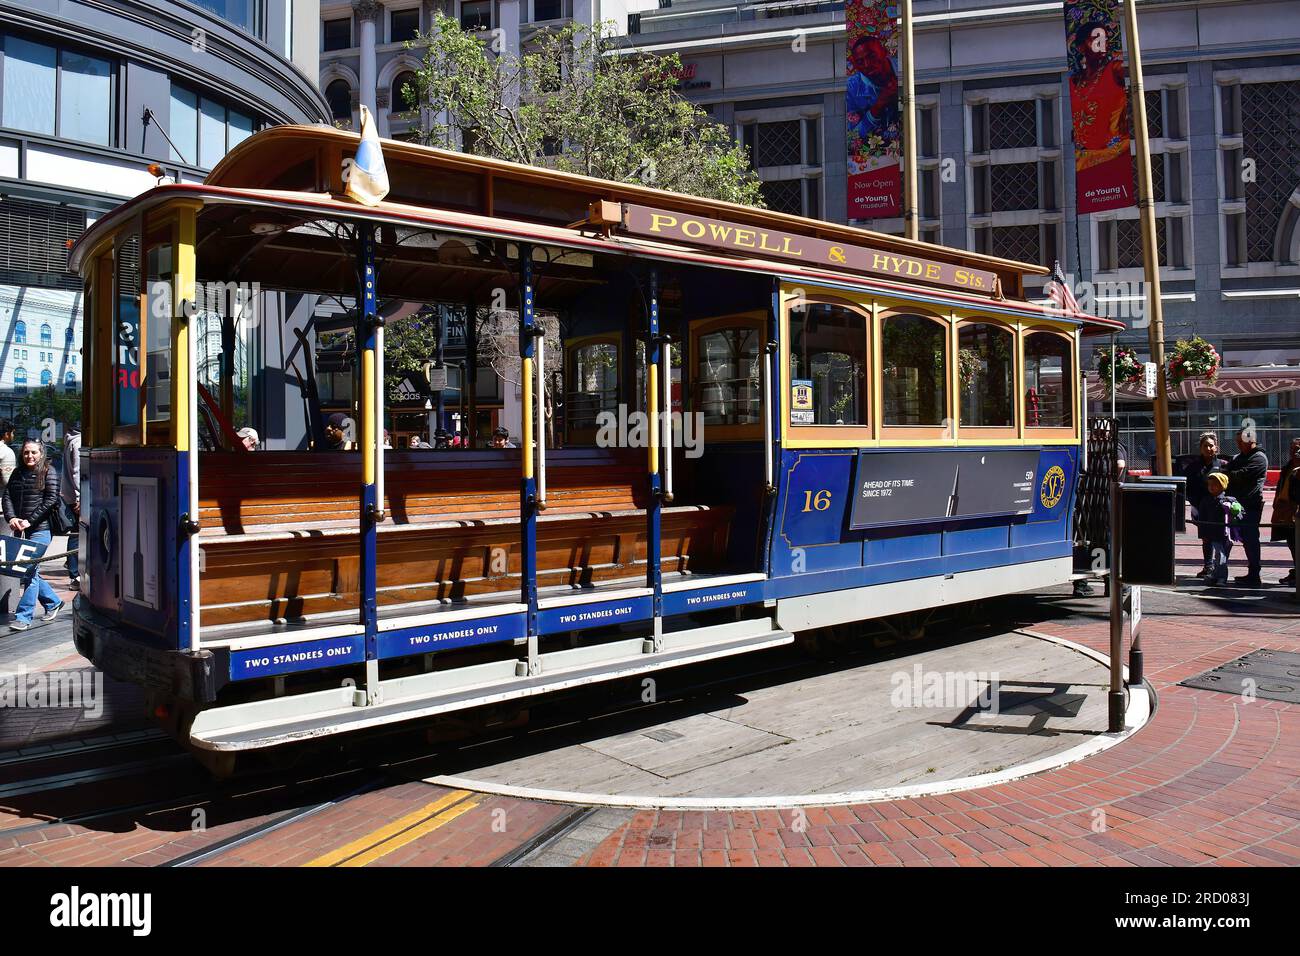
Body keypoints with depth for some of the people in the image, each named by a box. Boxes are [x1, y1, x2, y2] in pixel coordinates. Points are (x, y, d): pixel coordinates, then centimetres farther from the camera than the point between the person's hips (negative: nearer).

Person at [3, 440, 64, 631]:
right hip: (20, 530, 6)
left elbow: (51, 500, -10)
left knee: (30, 571, -7)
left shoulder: (48, 472, -3)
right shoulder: (17, 472, 13)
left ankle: (24, 616, -3)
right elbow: (8, 496, 9)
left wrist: (30, 521, -14)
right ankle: (53, 603, 29)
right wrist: (11, 518, -8)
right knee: (29, 571, 11)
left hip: (39, 530, -6)